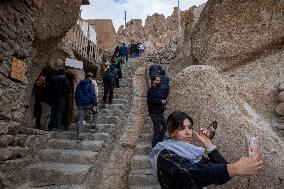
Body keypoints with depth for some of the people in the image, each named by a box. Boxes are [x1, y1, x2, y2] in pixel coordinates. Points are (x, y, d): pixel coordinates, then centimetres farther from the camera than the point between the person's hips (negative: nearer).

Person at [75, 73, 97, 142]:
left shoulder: (79, 85, 17)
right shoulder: (90, 84, -3)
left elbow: (76, 96, 23)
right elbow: (93, 95, -12)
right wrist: (94, 105, -14)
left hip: (81, 105, 5)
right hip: (89, 103, -5)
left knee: (80, 119, 2)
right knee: (95, 112, 25)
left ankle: (79, 136, -1)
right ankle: (93, 125, 18)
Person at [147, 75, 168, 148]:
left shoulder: (158, 89, 16)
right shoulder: (151, 90, -13)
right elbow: (150, 100, -25)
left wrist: (164, 101, 7)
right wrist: (161, 101, -20)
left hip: (160, 112, 10)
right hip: (155, 113, -10)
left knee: (165, 125, 18)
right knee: (157, 129, -4)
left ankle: (160, 140, 33)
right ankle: (155, 146, 9)